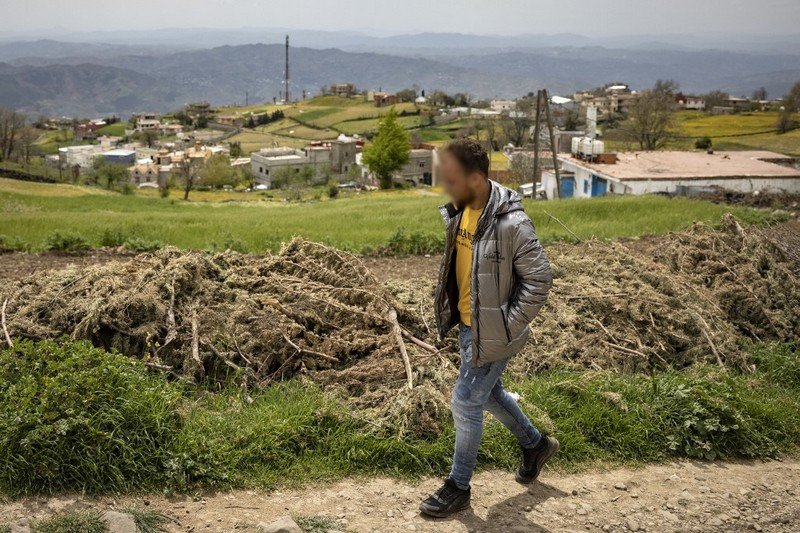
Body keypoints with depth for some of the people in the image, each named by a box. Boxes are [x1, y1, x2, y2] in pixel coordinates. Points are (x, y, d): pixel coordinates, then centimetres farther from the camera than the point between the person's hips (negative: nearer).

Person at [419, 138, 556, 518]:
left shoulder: (510, 224, -26)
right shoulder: (460, 211, -1)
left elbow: (539, 279, -20)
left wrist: (509, 325, -18)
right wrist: (451, 310, 11)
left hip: (492, 333, -8)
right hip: (468, 325, 8)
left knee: (465, 403, 1)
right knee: (488, 393, 23)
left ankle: (458, 487, 20)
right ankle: (535, 444, 46)